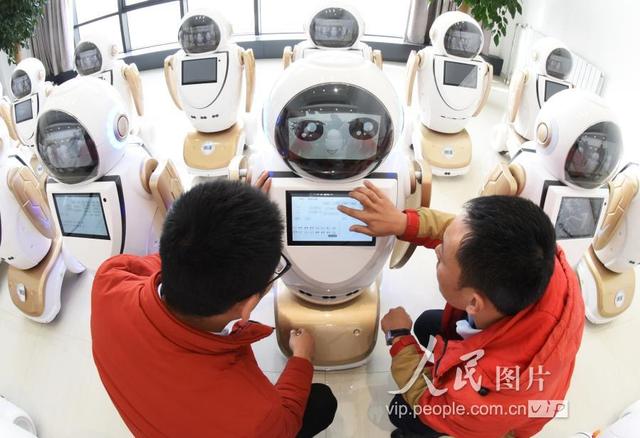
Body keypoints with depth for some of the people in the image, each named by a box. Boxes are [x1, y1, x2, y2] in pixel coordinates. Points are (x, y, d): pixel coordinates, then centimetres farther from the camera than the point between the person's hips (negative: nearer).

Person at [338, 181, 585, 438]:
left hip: (501, 416, -4)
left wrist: (399, 337, -12)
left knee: (403, 412, 15)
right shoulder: (544, 262, -40)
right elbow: (461, 233, -19)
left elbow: (429, 404, -24)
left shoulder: (483, 394, -50)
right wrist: (403, 222, -31)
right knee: (427, 324, 20)